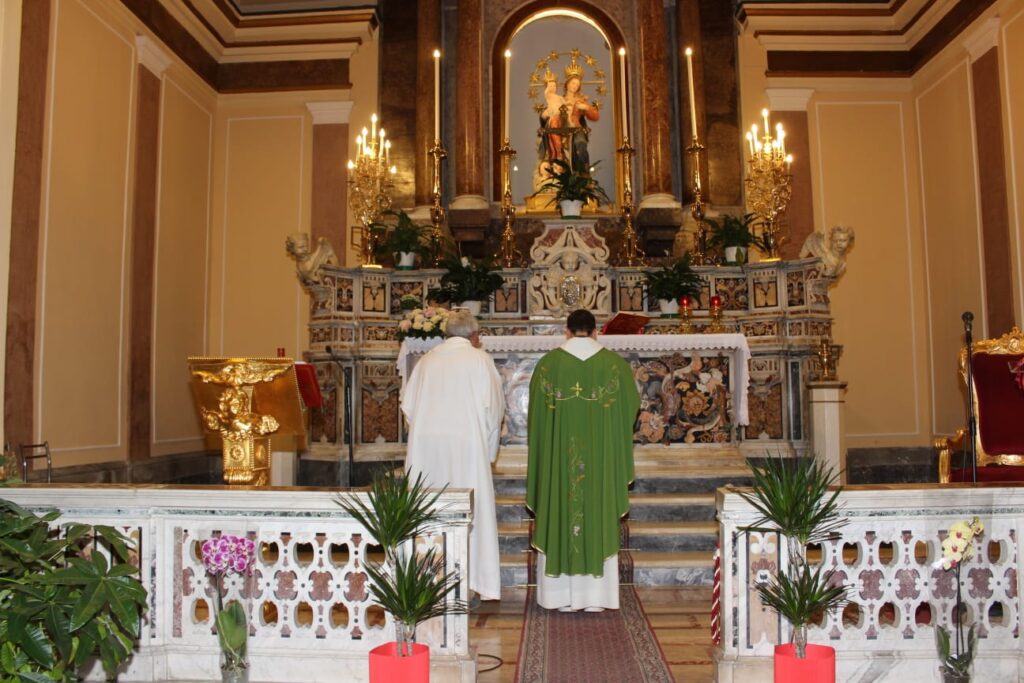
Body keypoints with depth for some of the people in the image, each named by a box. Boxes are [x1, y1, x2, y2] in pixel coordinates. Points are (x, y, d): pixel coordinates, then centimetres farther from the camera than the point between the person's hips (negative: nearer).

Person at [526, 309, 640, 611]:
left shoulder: (548, 363, -3)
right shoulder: (614, 363, -2)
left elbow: (537, 414, 2)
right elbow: (631, 406, 7)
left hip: (558, 456, 0)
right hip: (601, 455, 0)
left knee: (559, 516, 6)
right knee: (599, 515, 7)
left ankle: (563, 595, 10)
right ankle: (595, 596, 11)